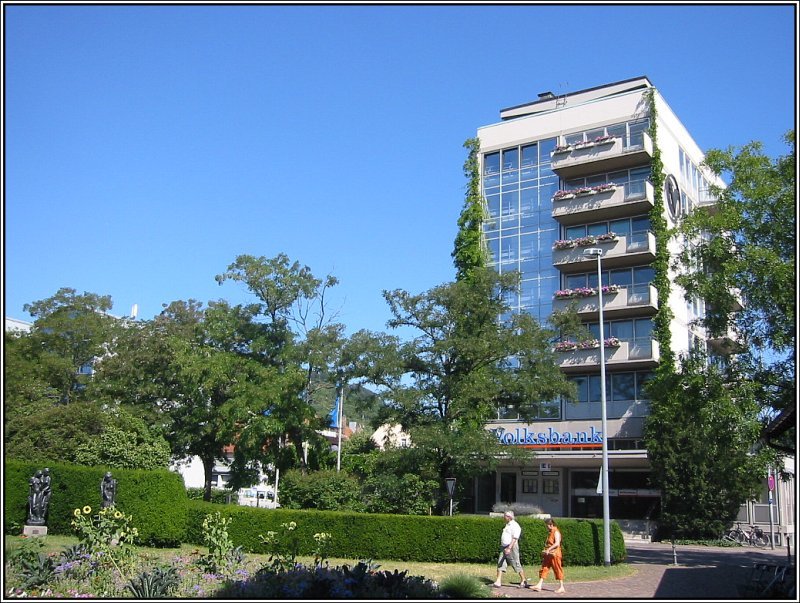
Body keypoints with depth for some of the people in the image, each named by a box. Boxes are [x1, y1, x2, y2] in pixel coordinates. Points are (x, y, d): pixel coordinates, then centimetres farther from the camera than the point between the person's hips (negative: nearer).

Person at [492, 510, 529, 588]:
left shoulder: (515, 526, -13)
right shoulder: (508, 525, 16)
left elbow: (514, 538, -22)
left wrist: (509, 548, -30)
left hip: (511, 547, -9)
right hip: (504, 547, 9)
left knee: (516, 565, 0)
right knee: (500, 564, 1)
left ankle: (523, 581, 14)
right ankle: (498, 582, -1)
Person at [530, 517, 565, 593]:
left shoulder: (556, 532, -13)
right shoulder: (550, 532, 15)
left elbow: (557, 544, -23)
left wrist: (548, 549, -23)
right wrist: (545, 550, 10)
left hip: (554, 554, -9)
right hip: (548, 554, 9)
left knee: (558, 570, -1)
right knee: (544, 569, 5)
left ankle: (561, 587, 7)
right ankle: (539, 585, 5)